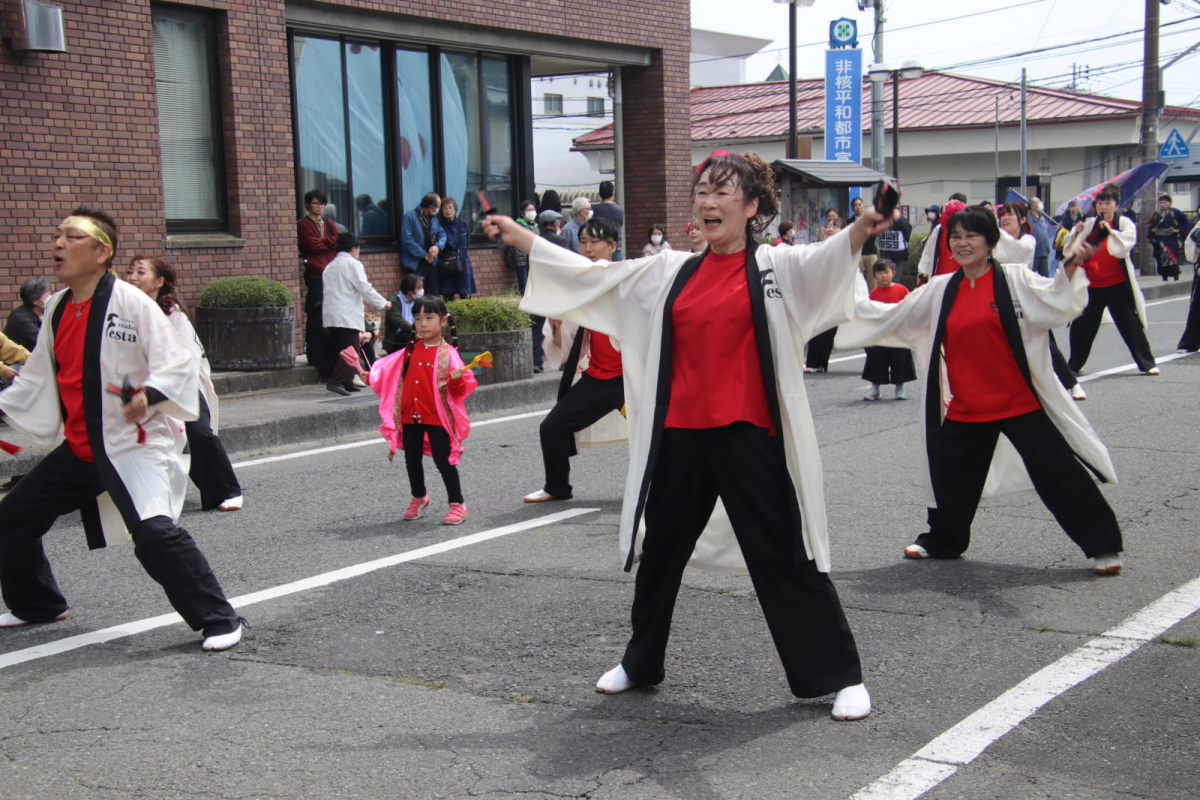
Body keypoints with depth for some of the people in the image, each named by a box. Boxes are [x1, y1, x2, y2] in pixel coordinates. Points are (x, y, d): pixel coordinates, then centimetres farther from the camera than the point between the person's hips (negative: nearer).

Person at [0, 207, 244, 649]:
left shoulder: (129, 302, -15)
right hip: (79, 448, 8)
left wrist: (149, 396, -34)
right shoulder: (57, 309, 7)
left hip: (136, 444, -8)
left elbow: (178, 364, -18)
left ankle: (219, 620, -15)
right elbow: (37, 379, 20)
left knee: (155, 532, -28)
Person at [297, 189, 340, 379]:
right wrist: (329, 242, 4)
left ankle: (332, 355, 6)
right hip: (315, 275, -5)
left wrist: (322, 241, -5)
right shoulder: (303, 224, 5)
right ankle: (316, 355, -3)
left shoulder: (329, 224, 24)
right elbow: (313, 245, -8)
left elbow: (339, 241, 8)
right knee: (316, 316, -8)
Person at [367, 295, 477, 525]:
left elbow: (459, 390, -11)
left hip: (437, 417, -5)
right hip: (410, 416, 5)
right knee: (412, 460, 14)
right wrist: (369, 376, 9)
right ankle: (419, 498, 36)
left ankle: (457, 504, 9)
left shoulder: (447, 353, -9)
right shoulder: (410, 351, 6)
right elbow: (388, 372, 19)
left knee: (443, 460, -3)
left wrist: (457, 380, -32)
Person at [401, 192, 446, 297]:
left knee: (434, 295, 8)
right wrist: (424, 255, -16)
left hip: (431, 262, 7)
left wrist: (438, 246, -12)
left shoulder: (434, 217, 12)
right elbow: (407, 240, -18)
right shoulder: (410, 216, -12)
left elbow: (442, 234, 11)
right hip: (415, 264, -7)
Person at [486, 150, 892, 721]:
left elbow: (827, 259, -22)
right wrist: (520, 237, 16)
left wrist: (861, 230, -44)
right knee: (659, 552, 19)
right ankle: (641, 662, 40)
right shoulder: (671, 272, 10)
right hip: (680, 437, 5)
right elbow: (591, 275, 16)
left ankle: (839, 675, 13)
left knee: (785, 559, -1)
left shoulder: (777, 267, -2)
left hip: (749, 437, -5)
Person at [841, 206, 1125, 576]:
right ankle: (942, 540, 41)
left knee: (1059, 474, -2)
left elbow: (1057, 299, -19)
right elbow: (891, 316, 14)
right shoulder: (940, 290, 6)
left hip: (1020, 402, -4)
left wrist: (1072, 266, -36)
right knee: (952, 479, 17)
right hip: (965, 408, 4)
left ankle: (1103, 545, 12)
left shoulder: (1015, 279, -5)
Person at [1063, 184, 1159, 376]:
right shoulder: (1090, 224, 8)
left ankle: (1147, 364, 6)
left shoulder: (1124, 222, -2)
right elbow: (1070, 250, 5)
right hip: (1092, 285, 3)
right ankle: (1074, 365, 23)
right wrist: (1076, 233, -12)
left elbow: (1128, 242, -18)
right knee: (1081, 325, 8)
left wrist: (1110, 230, -25)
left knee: (1130, 324, -1)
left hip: (1117, 285, -3)